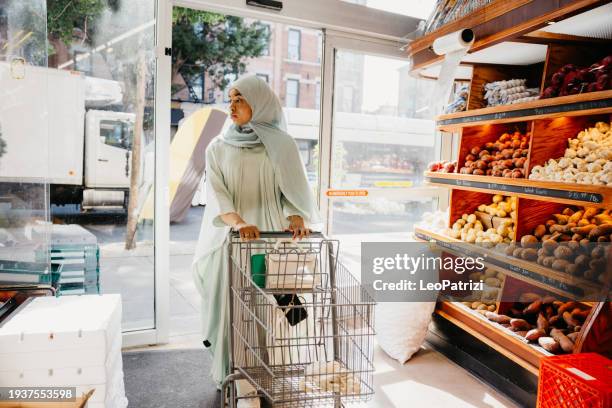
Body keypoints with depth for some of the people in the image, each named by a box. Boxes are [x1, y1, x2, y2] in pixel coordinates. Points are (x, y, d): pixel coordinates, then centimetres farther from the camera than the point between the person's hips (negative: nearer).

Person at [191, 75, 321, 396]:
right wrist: (237, 222, -25)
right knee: (231, 308, 5)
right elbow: (216, 194, -6)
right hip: (232, 240, 1)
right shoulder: (218, 147, 5)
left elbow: (295, 190, -1)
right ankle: (229, 376, 24)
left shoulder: (283, 145, 4)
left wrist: (297, 218, -21)